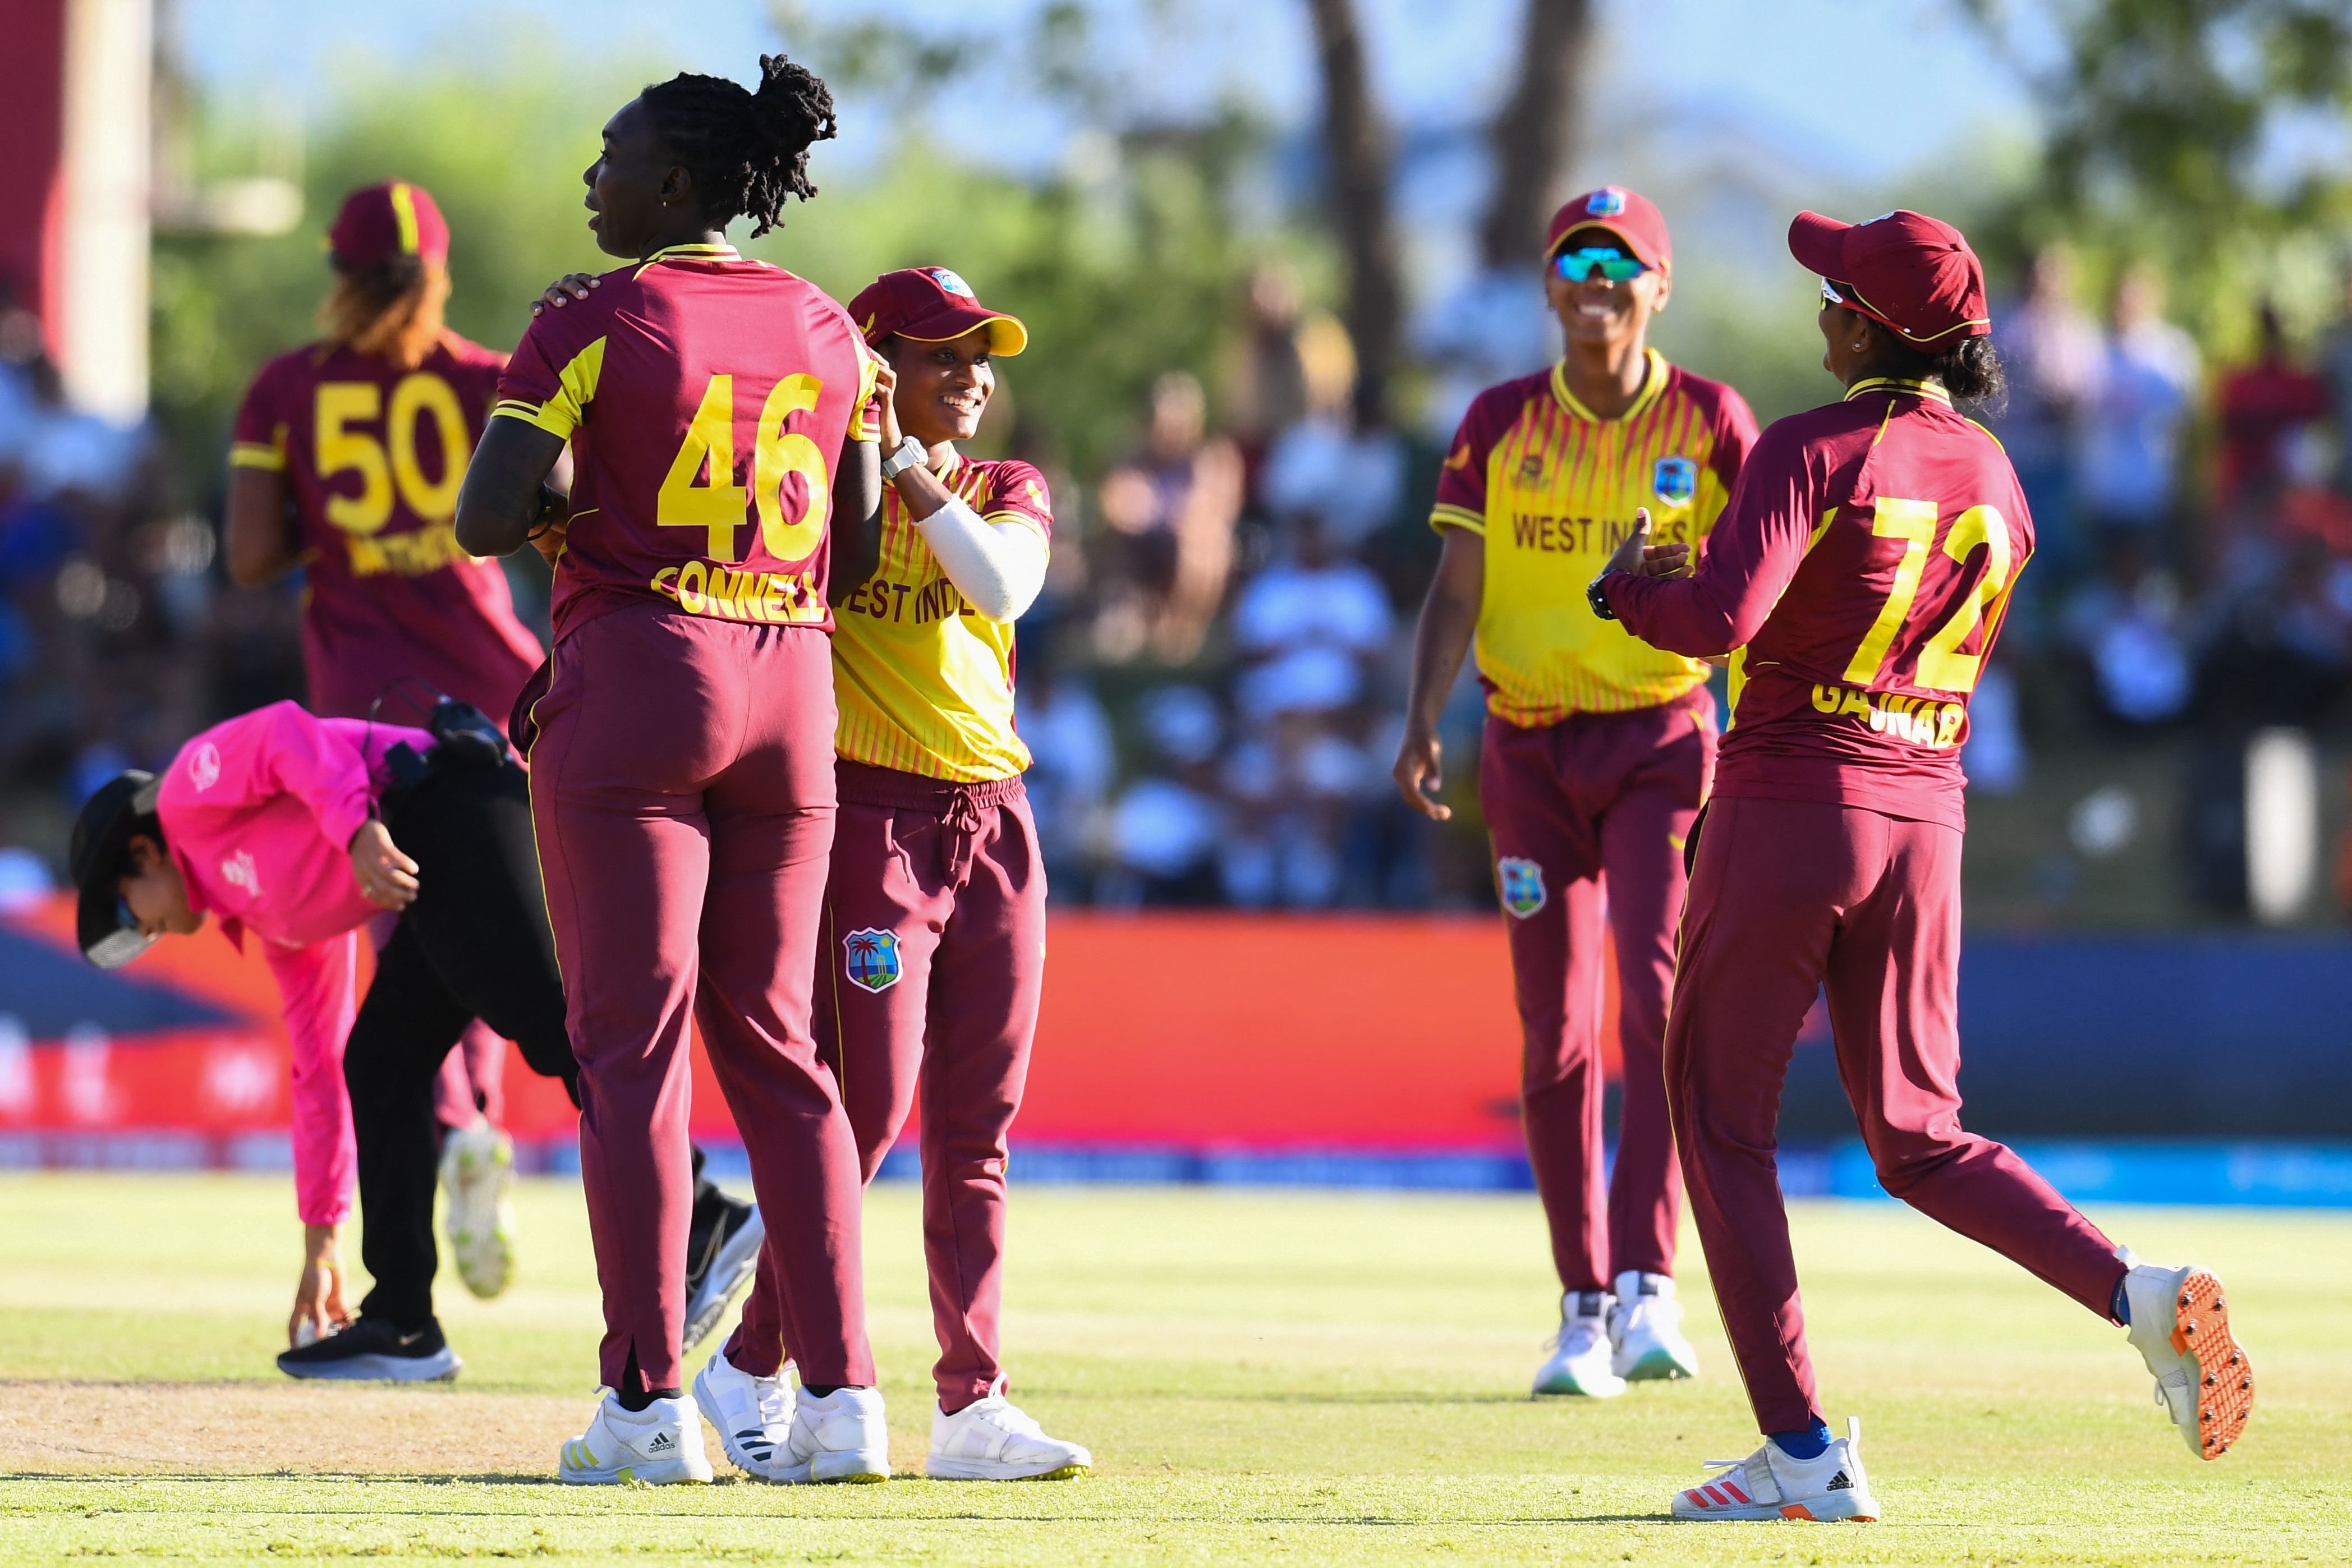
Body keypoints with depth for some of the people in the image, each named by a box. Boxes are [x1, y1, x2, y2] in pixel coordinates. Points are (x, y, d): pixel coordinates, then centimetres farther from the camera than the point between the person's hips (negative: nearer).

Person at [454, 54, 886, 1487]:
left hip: (638, 673, -5)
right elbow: (854, 549, 12)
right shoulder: (829, 333, 9)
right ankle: (844, 1396, 5)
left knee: (631, 1043, -3)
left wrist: (565, 498, 6)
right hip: (793, 694, 5)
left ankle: (652, 1404, -7)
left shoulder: (596, 329, -8)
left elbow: (487, 520, -13)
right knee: (774, 1043, 11)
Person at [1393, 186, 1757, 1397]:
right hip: (1531, 743, 2)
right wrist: (1423, 722, -13)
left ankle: (1649, 1288, -21)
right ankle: (1584, 1308, 10)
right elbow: (1456, 589, 1)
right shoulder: (1501, 424, 3)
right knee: (1555, 1037, 3)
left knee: (1658, 994, -19)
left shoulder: (1710, 422, -1)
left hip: (1663, 738, -2)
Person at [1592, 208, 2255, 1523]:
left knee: (1721, 1120, 6)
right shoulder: (1995, 480, 9)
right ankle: (2139, 1292, -11)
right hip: (1928, 816, 6)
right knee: (1921, 1138, 14)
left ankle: (1804, 1451, -1)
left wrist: (1628, 589, -2)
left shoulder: (1815, 454, -12)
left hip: (1792, 807, -6)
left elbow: (1720, 617, -24)